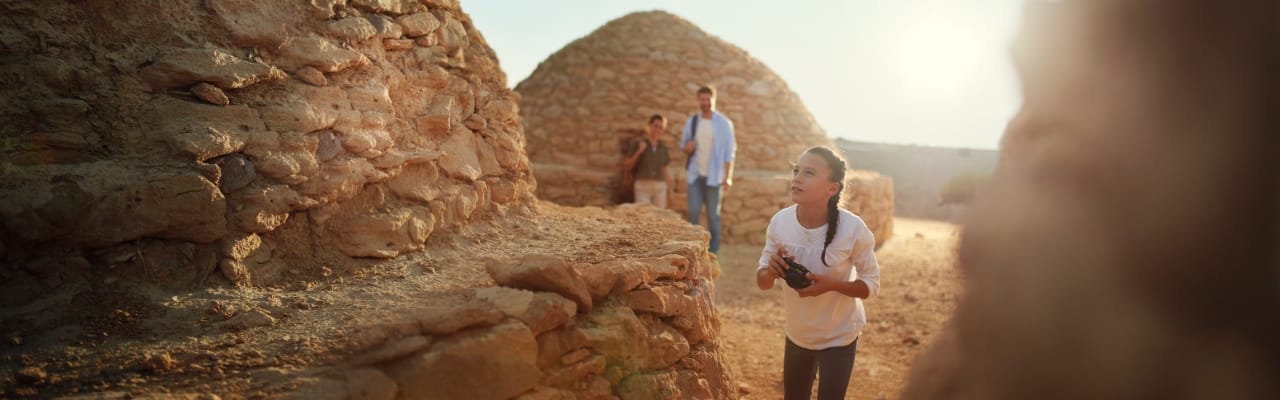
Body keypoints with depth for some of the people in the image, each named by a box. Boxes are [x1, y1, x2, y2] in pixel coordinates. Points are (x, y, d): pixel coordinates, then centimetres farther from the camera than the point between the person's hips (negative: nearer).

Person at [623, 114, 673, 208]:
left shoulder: (662, 147, 10)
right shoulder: (639, 143, -2)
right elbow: (627, 166, -3)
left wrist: (668, 187, 7)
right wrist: (639, 152, -15)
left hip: (660, 188, 4)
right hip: (643, 186, -4)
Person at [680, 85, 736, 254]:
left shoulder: (724, 123, -3)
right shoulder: (692, 122, 7)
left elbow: (729, 152, -5)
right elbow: (683, 144, 16)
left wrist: (728, 177, -12)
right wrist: (687, 148, -9)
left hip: (714, 176, -3)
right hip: (695, 175, 3)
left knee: (713, 214, 3)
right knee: (693, 211, -1)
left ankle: (713, 251, 11)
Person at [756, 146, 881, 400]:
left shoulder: (853, 229, -26)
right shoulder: (780, 222, -18)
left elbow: (871, 284, -13)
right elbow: (762, 283, -6)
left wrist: (831, 284, -31)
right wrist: (770, 271, -30)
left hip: (839, 335, -3)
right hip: (797, 332, 3)